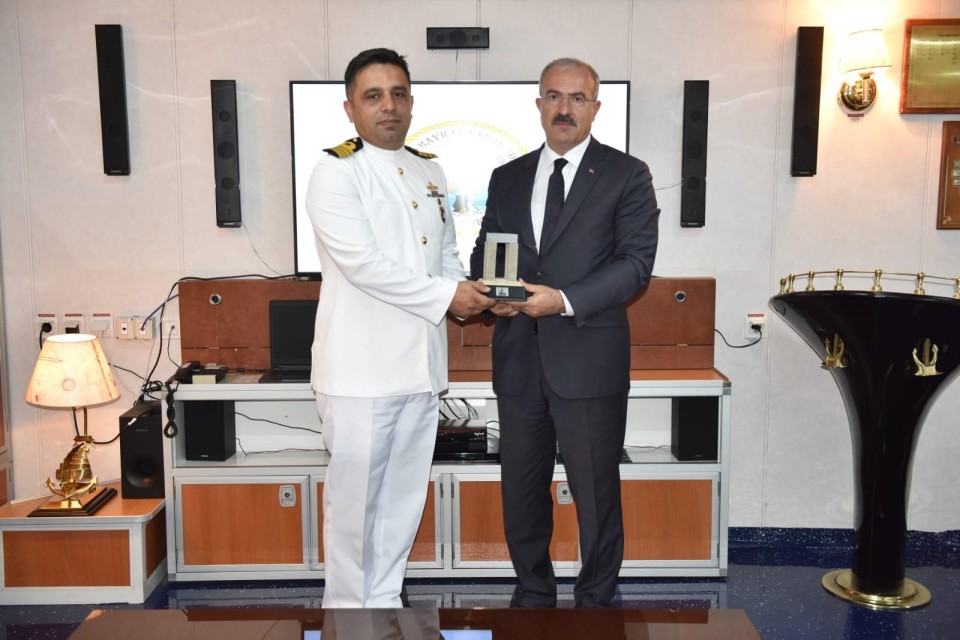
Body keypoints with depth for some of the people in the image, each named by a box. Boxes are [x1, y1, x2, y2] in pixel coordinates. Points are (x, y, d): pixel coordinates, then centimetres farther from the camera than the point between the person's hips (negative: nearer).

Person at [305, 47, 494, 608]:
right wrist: (444, 296, -16)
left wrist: (466, 294, 1)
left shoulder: (431, 173, 14)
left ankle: (385, 599, 29)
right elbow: (362, 263, -17)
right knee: (354, 497, 3)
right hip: (362, 366, -6)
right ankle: (347, 607, 19)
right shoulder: (337, 172, -7)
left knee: (405, 497, 14)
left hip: (422, 364, 6)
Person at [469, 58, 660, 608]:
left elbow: (637, 262, -9)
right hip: (519, 357, 5)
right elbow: (483, 252, 16)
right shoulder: (507, 177, 13)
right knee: (521, 489, 14)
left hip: (588, 358, -4)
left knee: (597, 492, 6)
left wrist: (564, 300, -20)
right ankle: (533, 594, 33)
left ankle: (597, 601, 25)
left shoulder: (626, 175, 0)